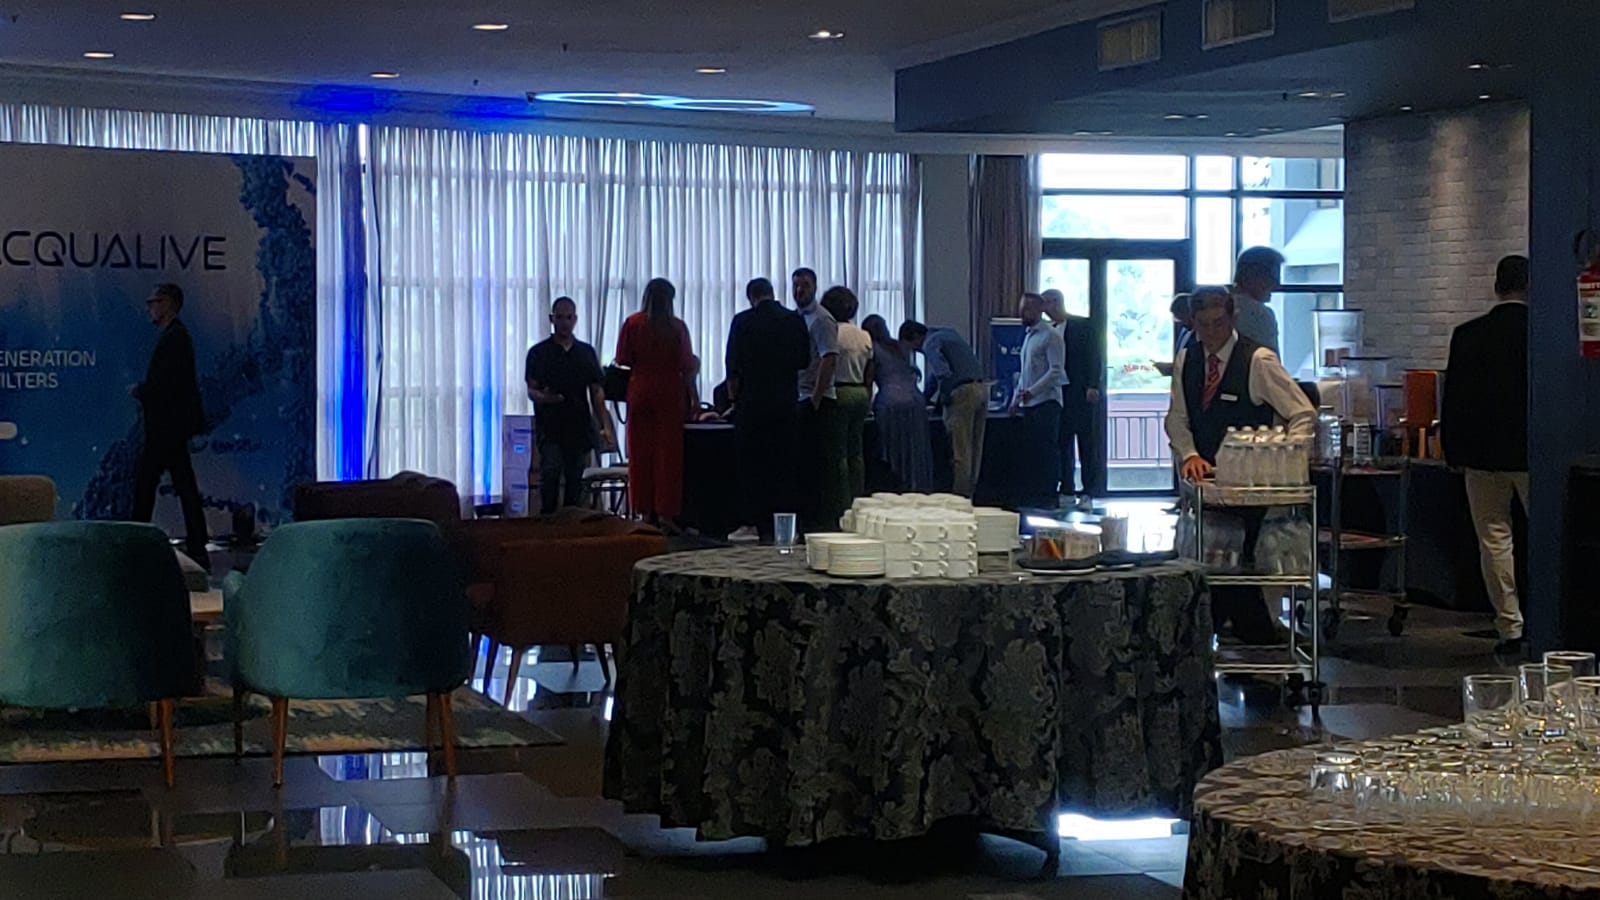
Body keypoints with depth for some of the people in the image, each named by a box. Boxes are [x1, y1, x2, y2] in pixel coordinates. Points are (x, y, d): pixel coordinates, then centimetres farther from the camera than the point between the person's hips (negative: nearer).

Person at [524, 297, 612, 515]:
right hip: (549, 429, -3)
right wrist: (543, 396, -24)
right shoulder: (539, 353, 4)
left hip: (579, 428, 3)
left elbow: (596, 393, 12)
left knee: (575, 481, 3)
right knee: (550, 475, -16)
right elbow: (531, 390, 0)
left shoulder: (586, 352, 13)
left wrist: (605, 427, 3)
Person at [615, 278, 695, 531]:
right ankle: (665, 512, -1)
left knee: (640, 453, 6)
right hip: (670, 393, -1)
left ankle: (645, 512, 7)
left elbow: (623, 361, 1)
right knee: (668, 452, 1)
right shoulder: (677, 326, -4)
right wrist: (692, 399, 3)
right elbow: (686, 366, -4)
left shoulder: (632, 323, 0)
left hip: (640, 392, 2)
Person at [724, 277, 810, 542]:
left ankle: (750, 524, -1)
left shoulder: (743, 321, -6)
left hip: (752, 401, -3)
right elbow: (804, 360, 9)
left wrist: (733, 396, 9)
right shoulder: (795, 321, 2)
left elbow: (733, 364, -5)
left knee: (750, 463, 2)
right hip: (786, 401, 3)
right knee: (783, 463, 7)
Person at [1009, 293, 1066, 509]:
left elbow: (1056, 371, -16)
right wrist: (1016, 400, 18)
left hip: (1045, 402, -8)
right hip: (1028, 404, 8)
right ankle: (1032, 496, 12)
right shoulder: (1028, 336, 18)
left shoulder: (1051, 336, -9)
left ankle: (1047, 497, -4)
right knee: (1031, 451, 9)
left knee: (1047, 451, -6)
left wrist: (1032, 391, -22)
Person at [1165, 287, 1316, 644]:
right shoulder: (1186, 359, 7)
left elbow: (1305, 416, -10)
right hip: (1205, 479, 6)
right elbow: (1177, 418, 11)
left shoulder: (1259, 360, -10)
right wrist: (1189, 455, -8)